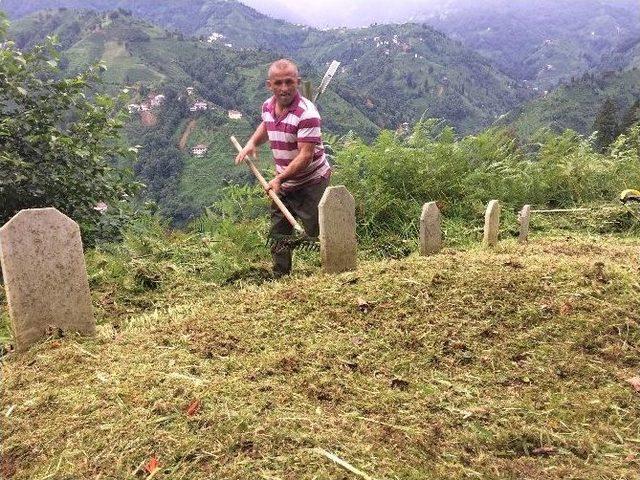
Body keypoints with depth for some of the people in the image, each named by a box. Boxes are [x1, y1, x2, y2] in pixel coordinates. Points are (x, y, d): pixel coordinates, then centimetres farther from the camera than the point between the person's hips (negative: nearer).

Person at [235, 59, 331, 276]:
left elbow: (306, 156, -27)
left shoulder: (306, 113, -24)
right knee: (279, 233, 18)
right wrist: (252, 142, 6)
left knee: (316, 233, -3)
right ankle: (280, 275, 35)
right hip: (283, 183, 8)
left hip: (311, 182, -8)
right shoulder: (268, 106, 0)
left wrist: (279, 179, -27)